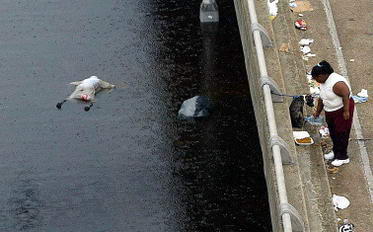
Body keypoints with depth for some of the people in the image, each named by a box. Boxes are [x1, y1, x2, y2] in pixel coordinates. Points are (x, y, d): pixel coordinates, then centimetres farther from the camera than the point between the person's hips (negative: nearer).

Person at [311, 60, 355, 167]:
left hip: (342, 111, -9)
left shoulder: (337, 83, -28)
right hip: (330, 112, 9)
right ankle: (336, 152, 34)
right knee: (333, 132, 17)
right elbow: (321, 98, 14)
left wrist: (346, 111, -25)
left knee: (341, 133, -1)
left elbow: (346, 96, -27)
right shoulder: (324, 82, 3)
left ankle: (343, 157, 10)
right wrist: (318, 111, 21)